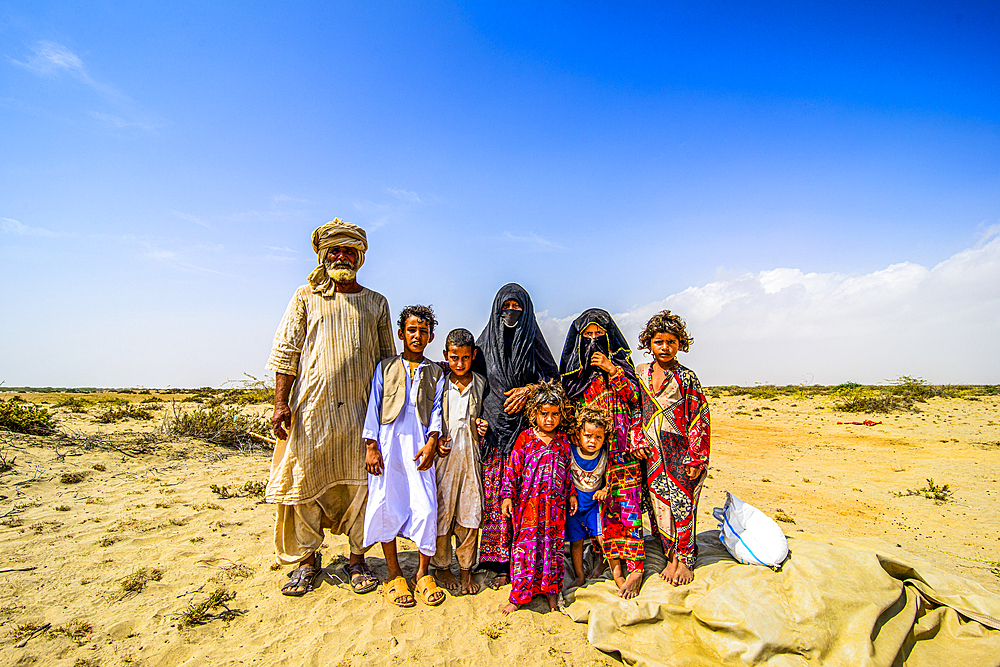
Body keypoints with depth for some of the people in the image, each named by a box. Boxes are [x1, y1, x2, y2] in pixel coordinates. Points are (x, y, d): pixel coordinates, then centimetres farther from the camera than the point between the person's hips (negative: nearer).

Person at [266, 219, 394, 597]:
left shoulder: (376, 303, 12)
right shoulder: (306, 298, 8)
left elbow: (387, 357, 13)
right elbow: (285, 353, 3)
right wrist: (281, 402, -6)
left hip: (362, 411, 1)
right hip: (312, 408, 0)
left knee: (361, 484, 4)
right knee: (305, 480, 6)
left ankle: (358, 560, 20)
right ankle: (306, 560, 25)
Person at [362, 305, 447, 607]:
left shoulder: (435, 373, 13)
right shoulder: (385, 367, 11)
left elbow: (436, 410, 6)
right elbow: (373, 406, 6)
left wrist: (431, 442, -8)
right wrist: (371, 446, -2)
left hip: (419, 445, 0)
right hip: (388, 443, 0)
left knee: (426, 507, -5)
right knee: (387, 505, 1)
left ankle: (423, 574, 15)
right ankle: (394, 575, 19)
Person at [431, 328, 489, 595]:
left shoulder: (480, 383, 5)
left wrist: (483, 427, -3)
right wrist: (436, 440, -8)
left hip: (471, 457, 1)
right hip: (444, 456, -1)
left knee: (469, 513, 5)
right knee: (442, 511, 5)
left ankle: (466, 569, 23)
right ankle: (441, 566, 26)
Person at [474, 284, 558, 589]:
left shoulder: (534, 343, 8)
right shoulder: (485, 344, 10)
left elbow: (554, 380, 8)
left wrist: (528, 389, -8)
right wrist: (477, 419, 0)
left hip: (527, 429, -1)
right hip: (493, 429, 1)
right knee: (495, 494, -1)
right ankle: (500, 563, 11)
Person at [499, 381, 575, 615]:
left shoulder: (563, 441, 5)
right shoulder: (525, 438, -4)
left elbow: (568, 471, 14)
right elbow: (513, 467, -3)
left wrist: (571, 494, 12)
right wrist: (507, 495, -6)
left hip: (555, 503, 3)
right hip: (528, 501, -2)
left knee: (554, 544, 11)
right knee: (525, 545, 3)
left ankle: (551, 590, 29)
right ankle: (518, 596, 16)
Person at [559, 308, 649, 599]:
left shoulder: (620, 360, 6)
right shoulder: (574, 368, 11)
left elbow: (635, 398, -3)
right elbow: (570, 407, 13)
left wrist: (613, 371, -12)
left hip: (621, 444, -2)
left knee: (626, 503, -5)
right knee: (601, 503, 1)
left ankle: (634, 567, 2)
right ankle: (614, 563, 12)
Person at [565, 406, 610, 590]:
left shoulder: (605, 456, -12)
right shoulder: (570, 453, -15)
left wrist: (605, 490, -17)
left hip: (595, 504, 0)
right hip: (574, 504, 0)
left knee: (601, 537, -6)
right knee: (576, 541, 8)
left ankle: (603, 560, 28)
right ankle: (579, 576, 28)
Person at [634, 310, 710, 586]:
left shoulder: (686, 377, -4)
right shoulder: (640, 373, 5)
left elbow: (699, 418, -6)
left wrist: (697, 458, -10)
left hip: (681, 454, -3)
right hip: (653, 454, 3)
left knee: (683, 504, 3)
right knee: (660, 505, 8)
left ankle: (686, 560, 21)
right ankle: (672, 557, 25)